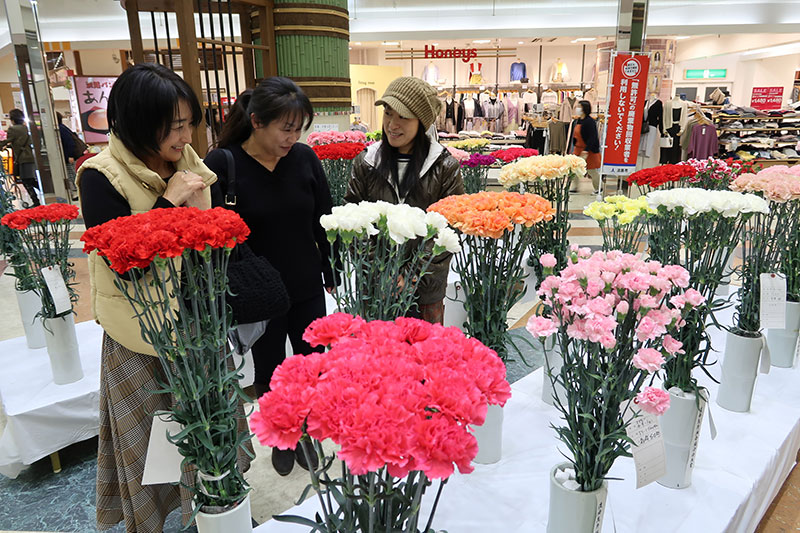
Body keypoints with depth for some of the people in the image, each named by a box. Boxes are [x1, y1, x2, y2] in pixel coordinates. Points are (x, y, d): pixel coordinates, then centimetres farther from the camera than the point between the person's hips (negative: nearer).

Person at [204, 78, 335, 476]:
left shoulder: (304, 158, -5)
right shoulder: (222, 164, -14)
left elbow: (324, 222, 3)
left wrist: (332, 275, 6)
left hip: (307, 290, 3)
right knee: (269, 372, 16)